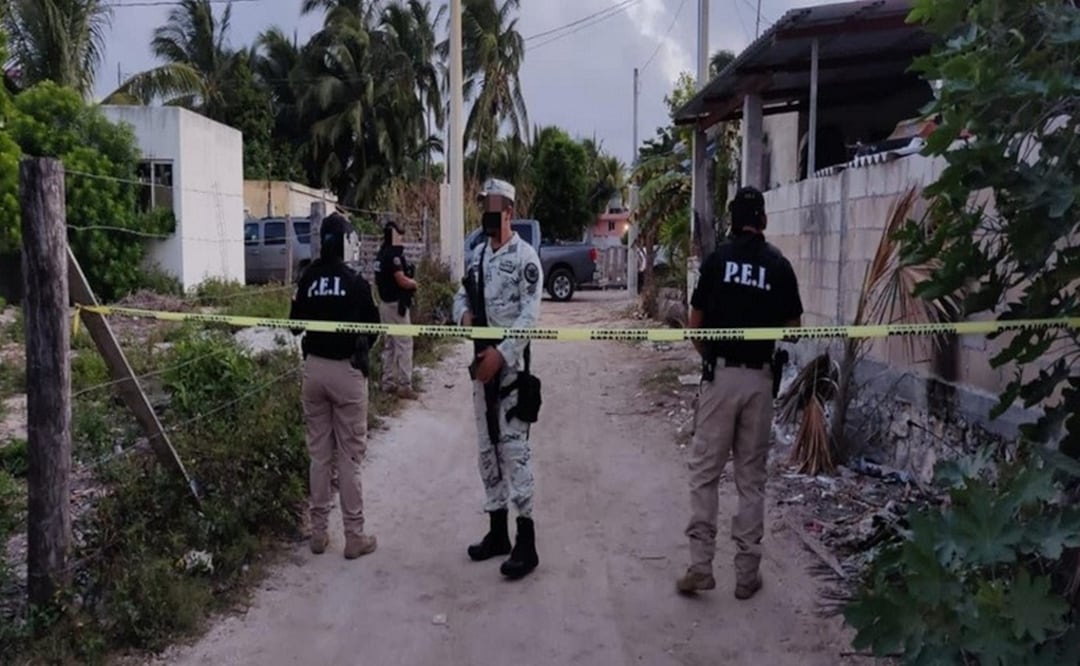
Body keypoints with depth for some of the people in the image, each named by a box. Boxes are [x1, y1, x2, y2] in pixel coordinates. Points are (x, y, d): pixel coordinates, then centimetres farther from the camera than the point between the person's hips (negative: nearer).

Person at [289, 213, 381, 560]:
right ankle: (355, 536, 7)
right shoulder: (355, 281, -11)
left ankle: (318, 532, 18)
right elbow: (372, 326, -2)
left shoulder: (308, 278, 0)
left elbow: (295, 323, 8)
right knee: (349, 456, 2)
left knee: (319, 454, 12)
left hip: (314, 368, 4)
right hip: (347, 370, -4)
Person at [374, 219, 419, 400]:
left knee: (389, 344, 14)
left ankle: (388, 382, 19)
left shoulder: (381, 254, 11)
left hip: (384, 302, 9)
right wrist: (414, 283, -5)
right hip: (396, 303, -9)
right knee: (404, 344, -6)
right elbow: (401, 280, -22)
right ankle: (404, 385, -6)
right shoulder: (394, 254, -17)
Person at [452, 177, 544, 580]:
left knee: (514, 449, -9)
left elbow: (530, 316, -16)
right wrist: (464, 315, -3)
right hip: (481, 362, 8)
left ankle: (526, 543, -3)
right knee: (487, 450, 13)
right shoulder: (477, 255, 13)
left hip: (511, 364, -8)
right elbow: (461, 295, 20)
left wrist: (501, 354, -22)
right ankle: (497, 532, 25)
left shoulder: (524, 256, -9)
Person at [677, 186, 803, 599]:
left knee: (705, 471, 6)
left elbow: (694, 324, 0)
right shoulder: (779, 265, 2)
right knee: (752, 477, 8)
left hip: (721, 374, -2)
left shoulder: (718, 258, -3)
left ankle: (700, 565, 3)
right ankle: (747, 572, 14)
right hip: (760, 378, 2)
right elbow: (794, 328, 6)